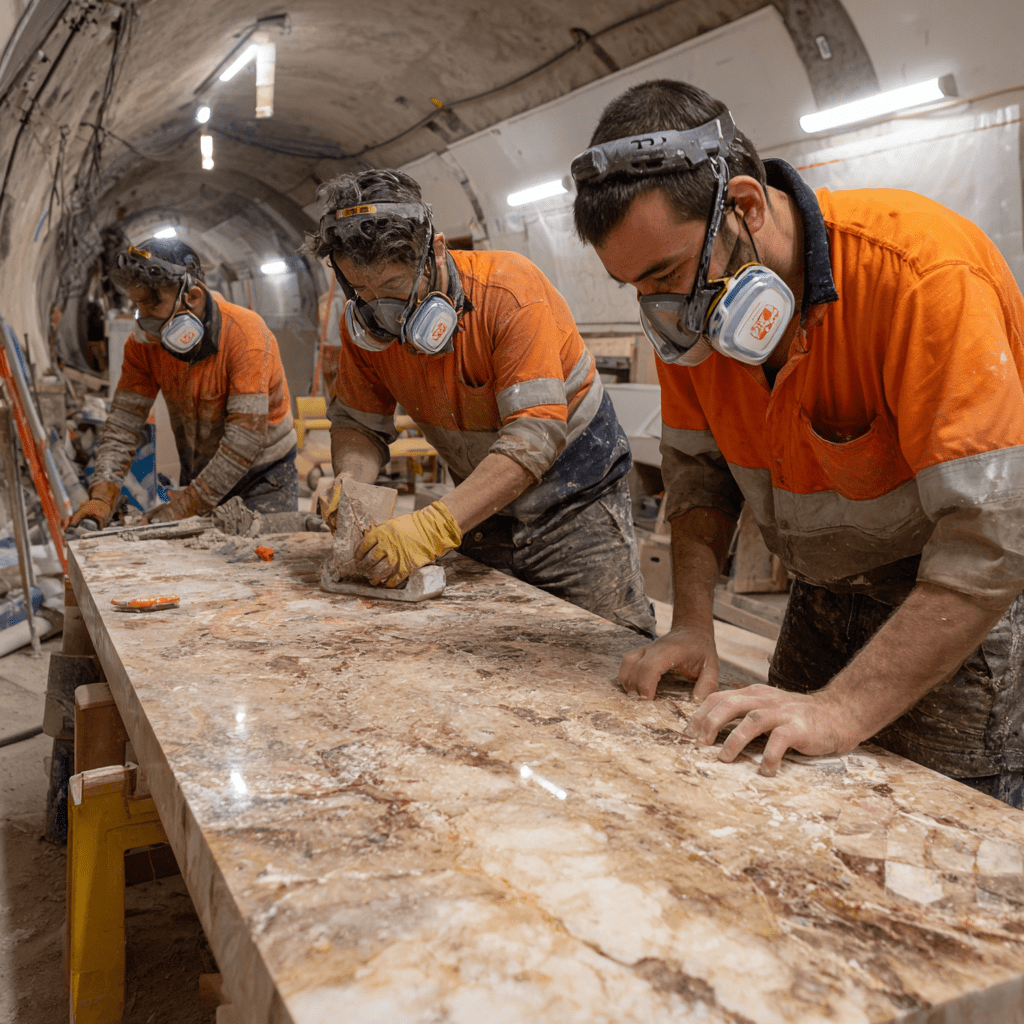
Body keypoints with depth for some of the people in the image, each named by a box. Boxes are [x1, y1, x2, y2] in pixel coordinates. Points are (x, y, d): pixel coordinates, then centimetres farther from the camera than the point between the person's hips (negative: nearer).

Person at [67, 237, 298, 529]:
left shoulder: (245, 333, -26)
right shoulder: (143, 342, -8)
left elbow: (247, 435, -31)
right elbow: (124, 421, -8)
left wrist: (188, 504, -30)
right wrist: (102, 495, -23)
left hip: (264, 475, -4)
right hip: (198, 473, 5)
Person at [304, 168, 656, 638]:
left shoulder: (511, 291, -28)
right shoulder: (364, 323, -10)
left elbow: (535, 434, -36)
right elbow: (357, 423, -1)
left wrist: (437, 524, -46)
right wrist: (351, 481, -25)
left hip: (575, 501, -5)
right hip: (480, 506, 5)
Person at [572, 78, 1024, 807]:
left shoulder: (922, 268, -31)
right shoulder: (686, 303, -10)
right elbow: (699, 462, 1)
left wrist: (842, 711, -36)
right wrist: (692, 624, -11)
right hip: (828, 593, 6)